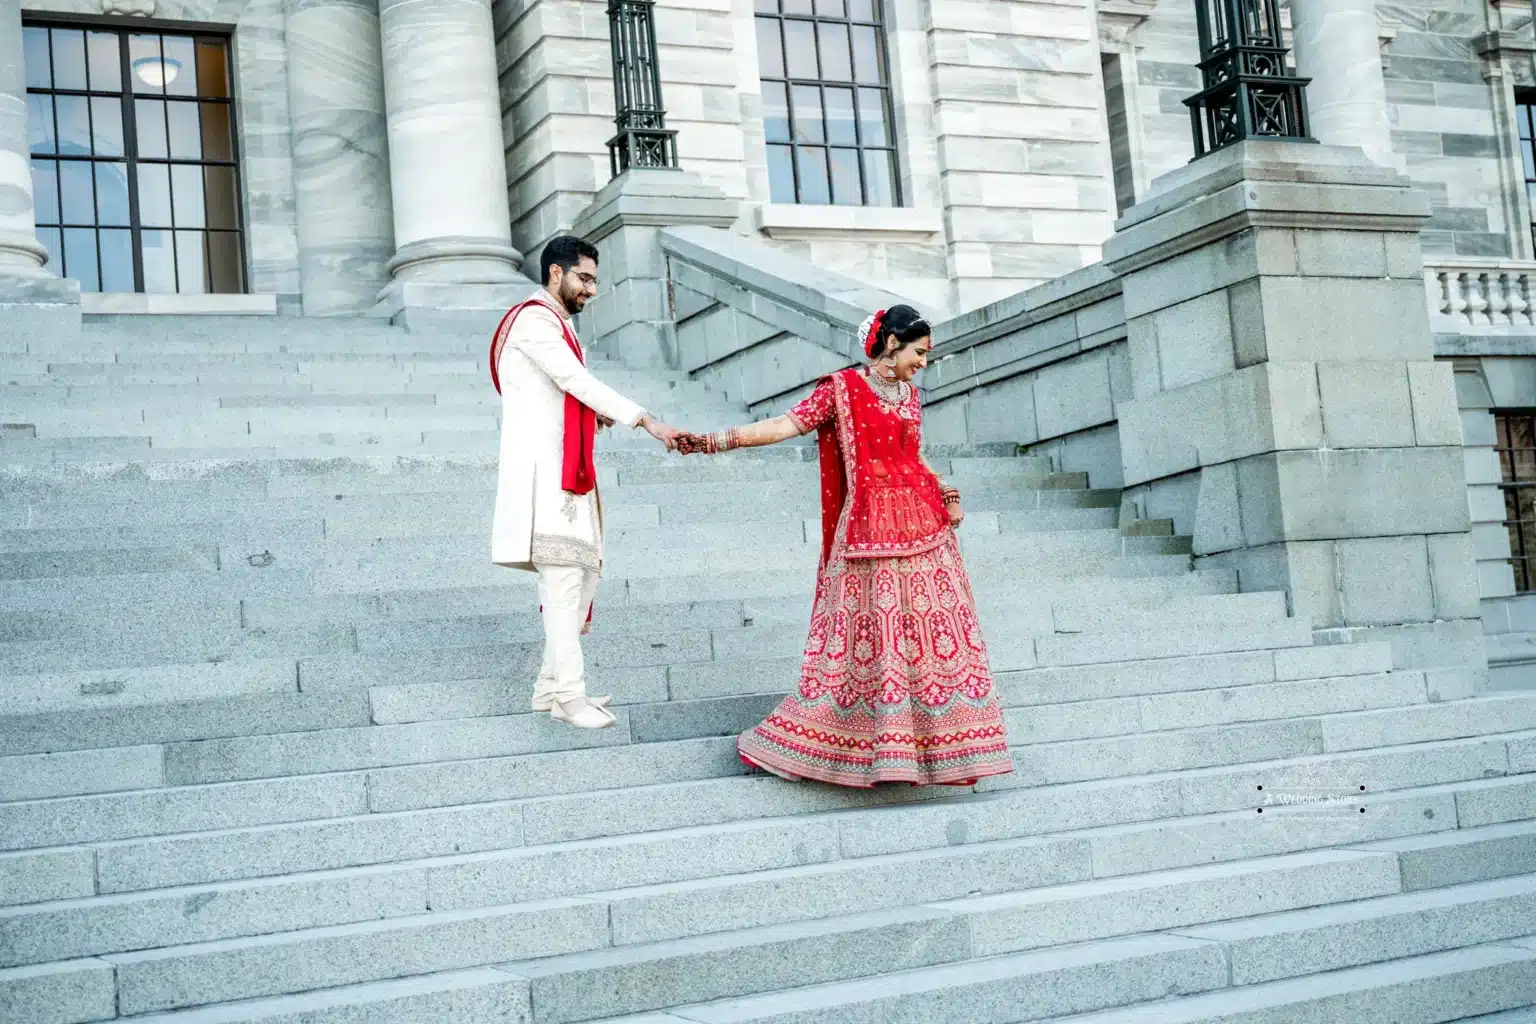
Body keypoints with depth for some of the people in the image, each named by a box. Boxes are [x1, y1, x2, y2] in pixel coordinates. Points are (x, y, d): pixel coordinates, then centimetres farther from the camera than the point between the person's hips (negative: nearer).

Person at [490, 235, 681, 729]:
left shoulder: (558, 325, 23)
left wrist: (600, 414, -1)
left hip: (568, 472, 10)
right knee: (562, 575, -12)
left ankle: (552, 686, 13)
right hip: (544, 471, -10)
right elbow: (577, 381, -18)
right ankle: (570, 696, -11)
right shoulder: (533, 319, -8)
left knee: (582, 573, 8)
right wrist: (644, 420, -20)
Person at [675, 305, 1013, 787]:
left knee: (933, 623, 3)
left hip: (921, 525, 6)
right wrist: (716, 440, -20)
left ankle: (934, 742, 11)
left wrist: (947, 494, 6)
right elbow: (787, 425, -11)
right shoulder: (843, 387, -3)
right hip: (869, 526, -5)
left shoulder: (909, 394, 15)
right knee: (870, 630, -4)